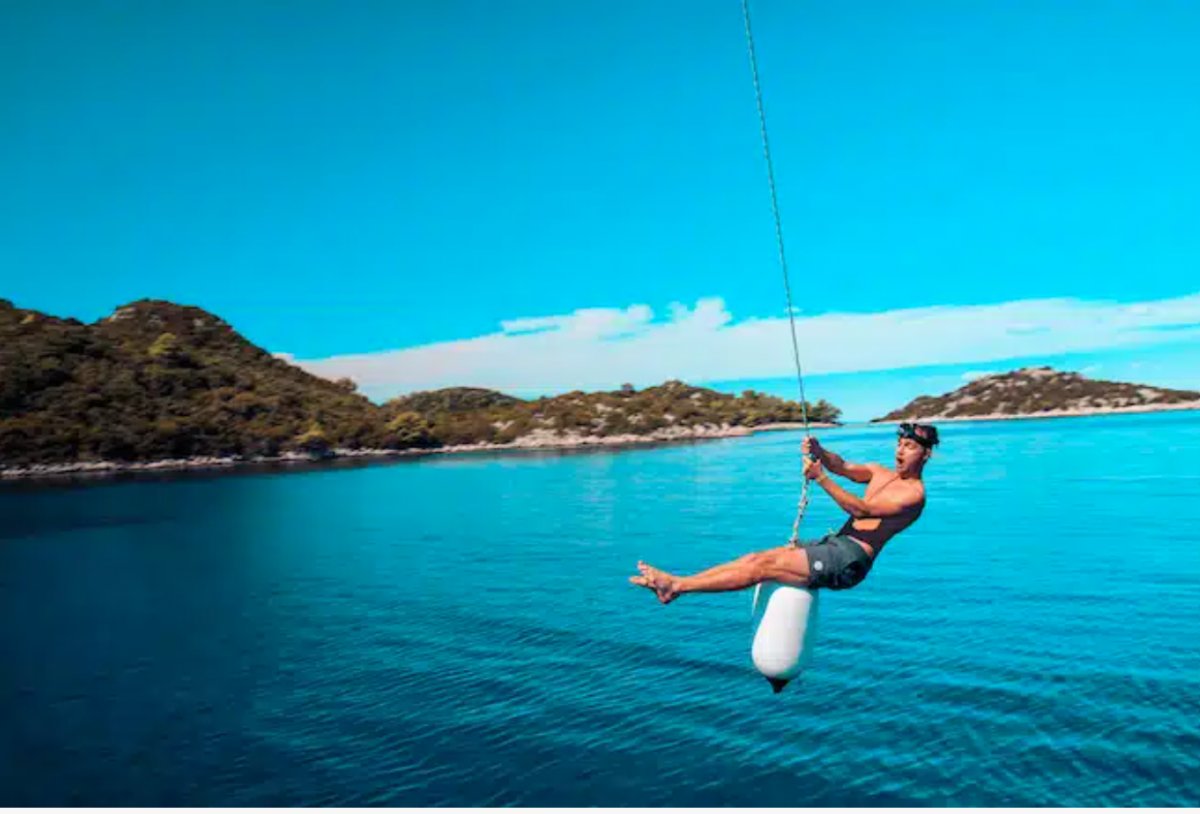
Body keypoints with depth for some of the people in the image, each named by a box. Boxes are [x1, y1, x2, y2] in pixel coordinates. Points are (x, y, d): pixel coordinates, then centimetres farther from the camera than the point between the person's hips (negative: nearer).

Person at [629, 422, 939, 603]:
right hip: (834, 545, 8)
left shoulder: (914, 492, -6)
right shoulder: (880, 473, 20)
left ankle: (675, 586, -15)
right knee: (757, 557, -4)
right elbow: (843, 466, 8)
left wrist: (820, 478, -24)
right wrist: (819, 452, -14)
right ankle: (675, 582, -8)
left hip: (850, 559, -8)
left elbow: (861, 509, -18)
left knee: (765, 565, -15)